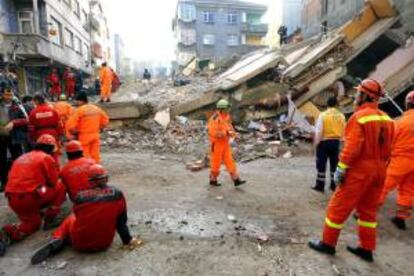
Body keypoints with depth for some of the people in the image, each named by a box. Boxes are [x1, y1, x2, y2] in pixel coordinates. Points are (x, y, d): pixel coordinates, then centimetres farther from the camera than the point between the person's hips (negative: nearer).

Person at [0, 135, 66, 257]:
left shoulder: (21, 158, 24)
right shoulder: (47, 158, 1)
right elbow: (53, 182, 4)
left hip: (12, 200, 7)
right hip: (30, 197, -7)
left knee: (33, 223, 25)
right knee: (60, 188, 13)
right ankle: (50, 219, 8)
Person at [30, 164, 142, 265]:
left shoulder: (80, 196, -13)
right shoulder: (117, 194, -14)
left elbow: (79, 217, 6)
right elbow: (121, 222, -7)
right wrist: (127, 240, 6)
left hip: (79, 243, -1)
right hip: (104, 243, 1)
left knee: (70, 219, 27)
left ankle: (57, 241, 2)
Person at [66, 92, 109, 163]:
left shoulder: (79, 110, -13)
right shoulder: (97, 108, 5)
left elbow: (70, 125, -16)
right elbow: (105, 120, 13)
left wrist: (74, 133, 1)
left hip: (84, 136, -5)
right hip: (95, 135, 5)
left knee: (84, 157, 5)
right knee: (95, 154, 12)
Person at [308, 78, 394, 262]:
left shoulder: (359, 116, -16)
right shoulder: (386, 119, 7)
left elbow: (352, 147, -22)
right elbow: (387, 149, 10)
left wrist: (341, 169, -16)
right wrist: (379, 167, 18)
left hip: (359, 170, -8)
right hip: (378, 171, 8)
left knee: (338, 207, 5)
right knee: (368, 210, 18)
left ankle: (328, 243, 17)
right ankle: (366, 249, 28)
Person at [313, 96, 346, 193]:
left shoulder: (323, 115, -11)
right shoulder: (341, 116, 2)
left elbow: (319, 131, -13)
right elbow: (343, 131, 7)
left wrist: (316, 143, -4)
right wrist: (340, 139, 19)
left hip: (324, 142, -4)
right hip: (336, 142, 4)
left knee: (321, 164, 4)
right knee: (334, 164, 14)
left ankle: (320, 185, 8)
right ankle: (334, 185, 21)